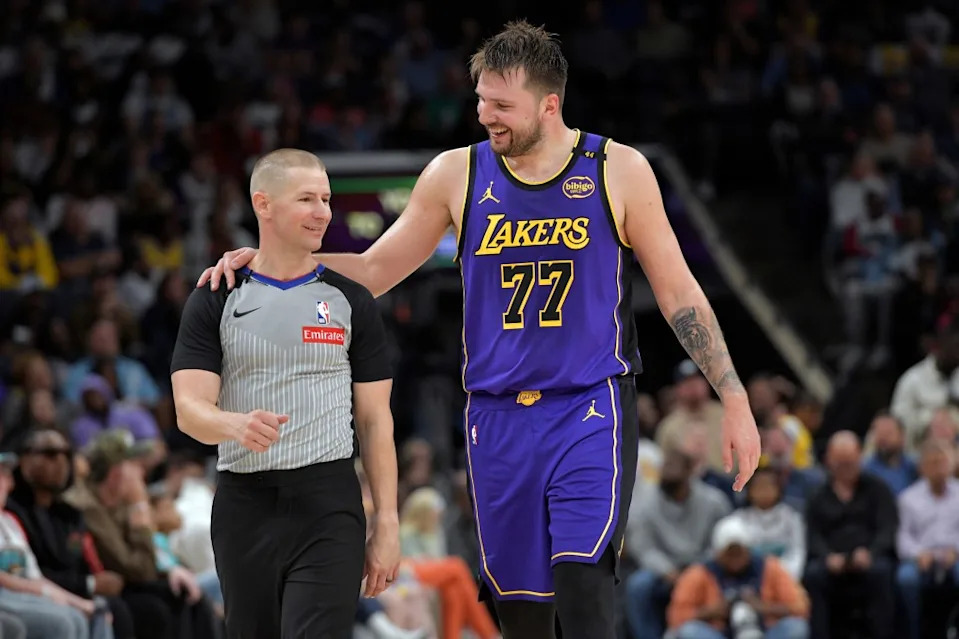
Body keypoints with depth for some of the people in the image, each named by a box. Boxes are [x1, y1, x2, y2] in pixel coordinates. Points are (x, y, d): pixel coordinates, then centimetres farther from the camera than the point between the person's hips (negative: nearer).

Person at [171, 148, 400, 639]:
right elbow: (189, 411, -4)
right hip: (244, 504, 1)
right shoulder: (215, 302, 6)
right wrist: (236, 424, -28)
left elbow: (375, 420, 8)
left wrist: (388, 523, 1)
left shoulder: (350, 303, 8)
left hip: (329, 506, -1)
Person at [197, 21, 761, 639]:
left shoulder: (618, 171, -2)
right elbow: (373, 273, 12)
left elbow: (678, 291, 4)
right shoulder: (456, 175, 4)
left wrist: (735, 399, 1)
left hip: (592, 410, -3)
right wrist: (264, 261, -1)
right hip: (498, 420, 3)